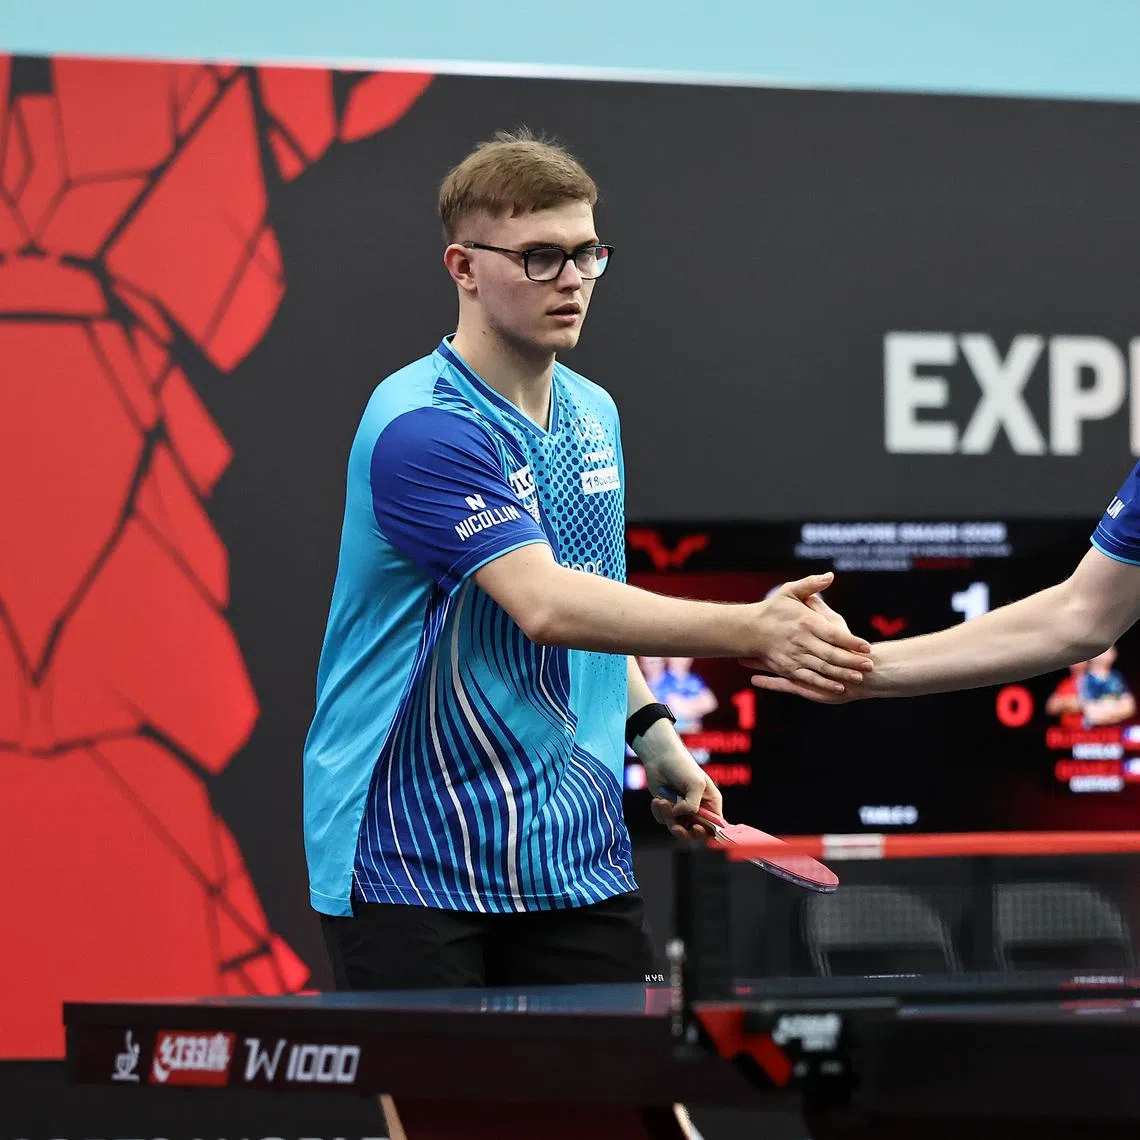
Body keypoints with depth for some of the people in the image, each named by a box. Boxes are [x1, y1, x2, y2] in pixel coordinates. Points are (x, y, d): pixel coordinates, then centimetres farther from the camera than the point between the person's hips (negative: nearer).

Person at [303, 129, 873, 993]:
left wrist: (651, 730, 11)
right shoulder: (422, 428, -18)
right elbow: (542, 605, -30)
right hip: (410, 861, -7)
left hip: (577, 859, 7)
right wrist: (750, 632, -37)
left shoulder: (593, 415, 11)